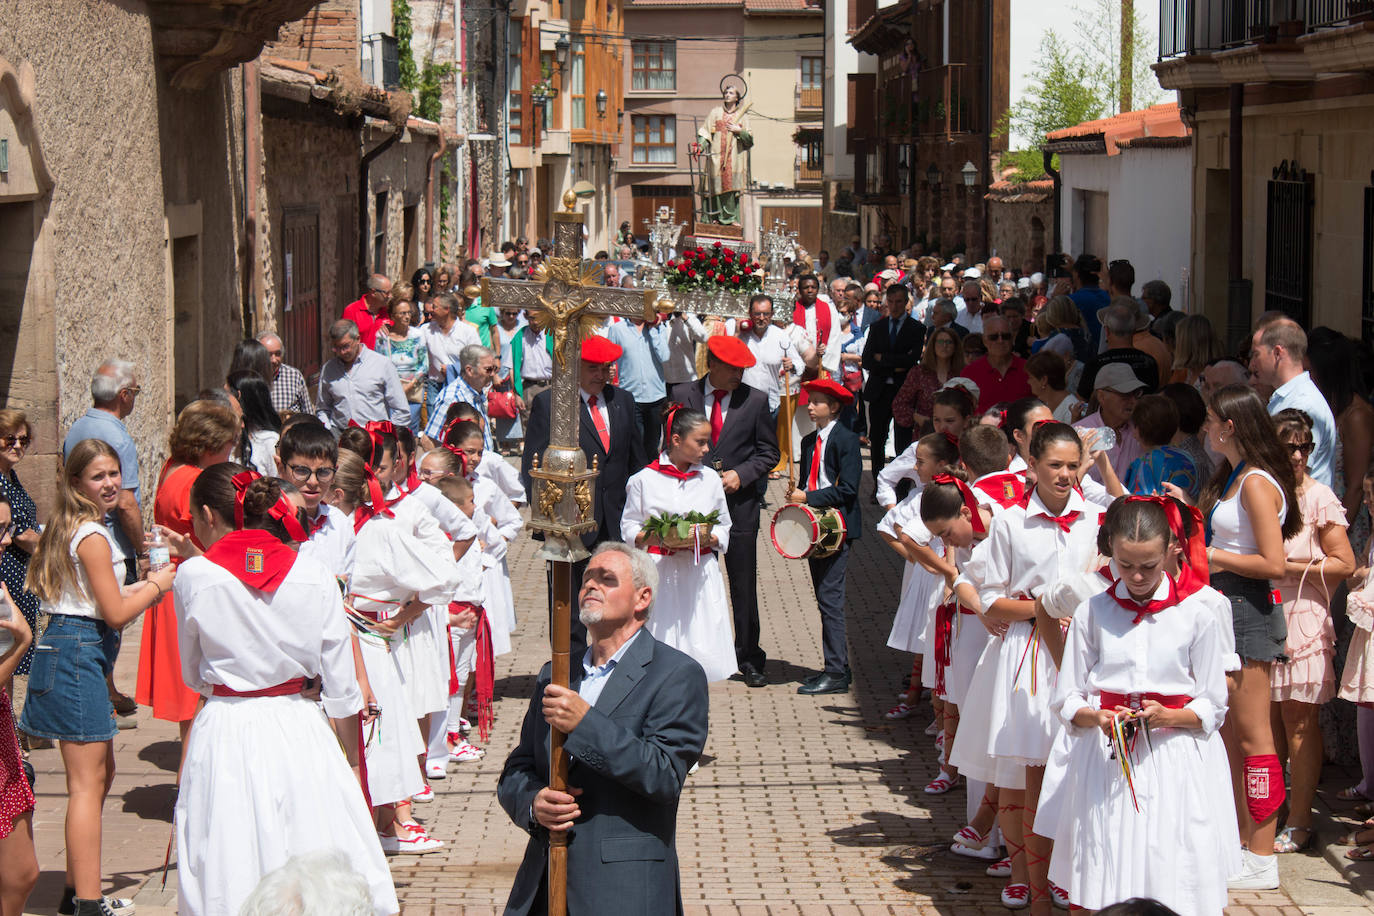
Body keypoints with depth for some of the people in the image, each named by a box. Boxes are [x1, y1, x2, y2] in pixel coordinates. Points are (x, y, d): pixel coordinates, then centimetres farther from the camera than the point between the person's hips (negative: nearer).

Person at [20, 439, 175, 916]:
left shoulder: (71, 529, 16)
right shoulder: (93, 537, -14)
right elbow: (116, 613, -14)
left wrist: (144, 587, 15)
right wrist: (157, 586, 1)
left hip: (64, 652, 11)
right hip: (79, 654, -11)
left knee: (101, 773, 18)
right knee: (87, 783, -9)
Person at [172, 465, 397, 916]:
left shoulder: (193, 577, -6)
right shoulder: (315, 576, -2)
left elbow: (193, 678, 6)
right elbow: (342, 687, 1)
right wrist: (352, 758, 13)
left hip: (224, 732, -1)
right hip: (298, 729, 1)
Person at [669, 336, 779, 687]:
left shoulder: (755, 400, 0)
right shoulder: (683, 395, 1)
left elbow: (769, 451, 4)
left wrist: (741, 474, -10)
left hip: (739, 502, -1)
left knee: (744, 585, 3)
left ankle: (749, 658, 13)